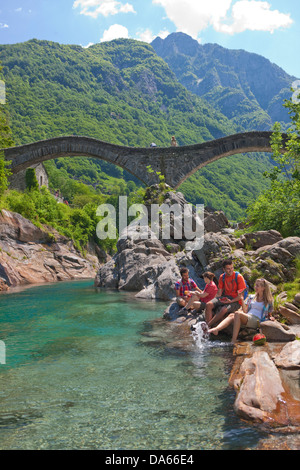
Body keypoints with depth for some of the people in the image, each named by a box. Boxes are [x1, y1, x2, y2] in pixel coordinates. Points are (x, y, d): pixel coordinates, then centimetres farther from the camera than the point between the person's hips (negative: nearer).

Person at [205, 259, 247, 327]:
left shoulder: (238, 277, -8)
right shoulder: (222, 277, 8)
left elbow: (241, 295, -8)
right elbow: (219, 293, 12)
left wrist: (231, 301, -22)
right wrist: (214, 300, -8)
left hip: (235, 300, -5)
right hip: (225, 297, 5)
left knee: (224, 310, -34)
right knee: (209, 304, -20)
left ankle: (207, 326, -26)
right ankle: (207, 325, -26)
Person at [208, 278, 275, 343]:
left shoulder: (268, 301, 13)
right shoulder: (251, 298, 24)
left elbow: (269, 314, 21)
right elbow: (245, 311, 16)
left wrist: (270, 317, -1)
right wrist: (242, 300, 6)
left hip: (256, 320, -4)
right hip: (247, 318, 5)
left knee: (237, 314, -32)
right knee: (231, 315, -28)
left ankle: (233, 341, -41)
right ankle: (216, 329, -50)